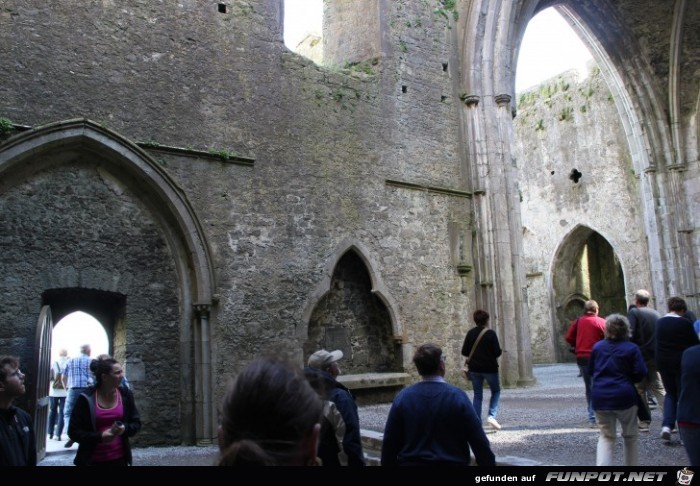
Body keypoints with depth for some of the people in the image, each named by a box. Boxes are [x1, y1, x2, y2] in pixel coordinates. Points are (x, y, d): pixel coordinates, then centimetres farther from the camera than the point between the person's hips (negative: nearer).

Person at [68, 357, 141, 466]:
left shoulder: (125, 394, 1)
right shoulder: (87, 398, -8)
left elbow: (136, 423, 9)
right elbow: (73, 432, -5)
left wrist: (125, 428, -13)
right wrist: (100, 437, -18)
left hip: (119, 459, 2)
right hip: (91, 461, -2)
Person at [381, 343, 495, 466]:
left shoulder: (402, 397, -7)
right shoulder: (457, 397, -13)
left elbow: (389, 441, -2)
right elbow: (478, 440, -9)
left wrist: (387, 463, 10)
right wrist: (489, 462, 3)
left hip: (411, 462, 2)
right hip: (453, 462, -1)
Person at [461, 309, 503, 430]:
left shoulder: (470, 333, -1)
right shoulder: (491, 334, -11)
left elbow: (464, 352, 0)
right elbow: (497, 352, -13)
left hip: (474, 369, 3)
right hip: (490, 368, -3)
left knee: (477, 395, 11)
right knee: (496, 391, 18)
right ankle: (492, 416, 0)